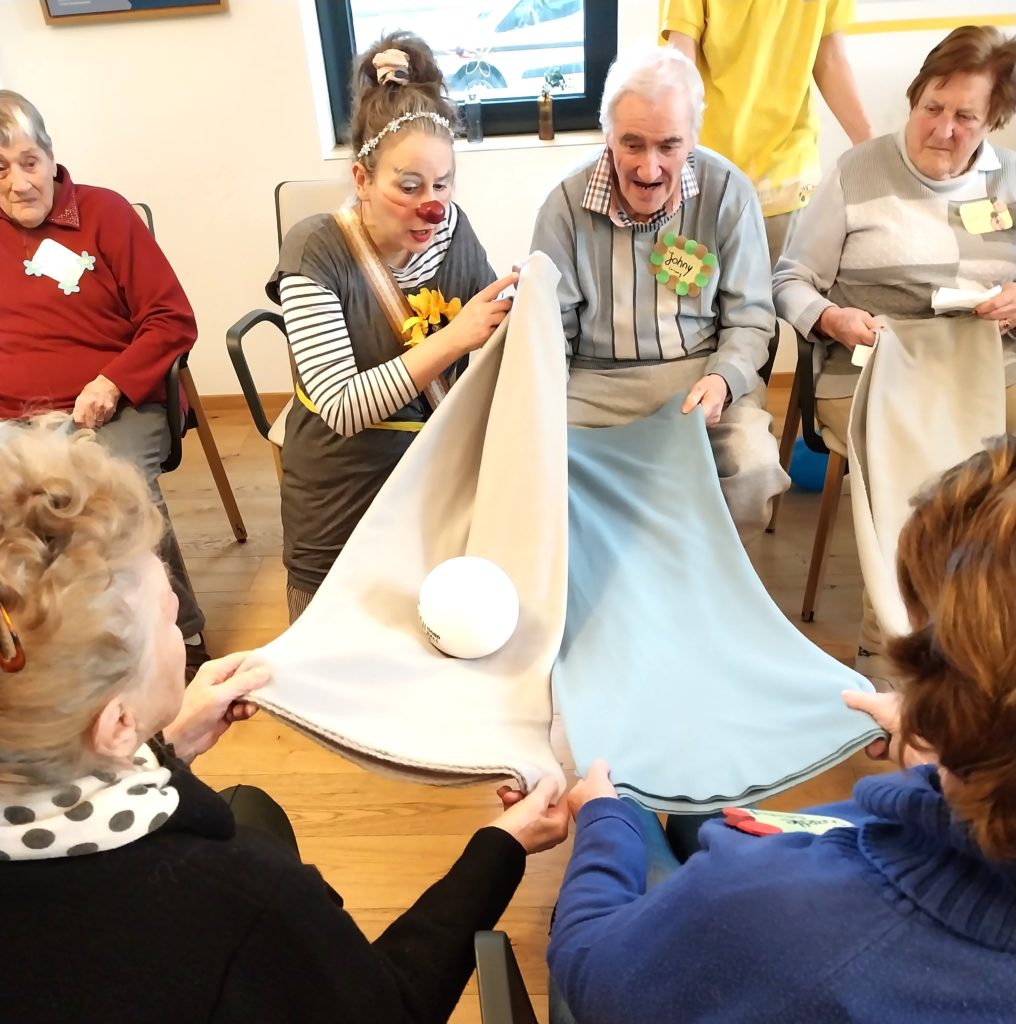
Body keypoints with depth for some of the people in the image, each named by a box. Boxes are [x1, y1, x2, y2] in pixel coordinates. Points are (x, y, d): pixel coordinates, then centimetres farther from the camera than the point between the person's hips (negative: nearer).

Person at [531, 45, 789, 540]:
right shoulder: (566, 205, -6)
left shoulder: (728, 192, -6)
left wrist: (723, 379, -21)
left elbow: (749, 318, 0)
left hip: (702, 373, 0)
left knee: (754, 466, -25)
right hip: (596, 381, 0)